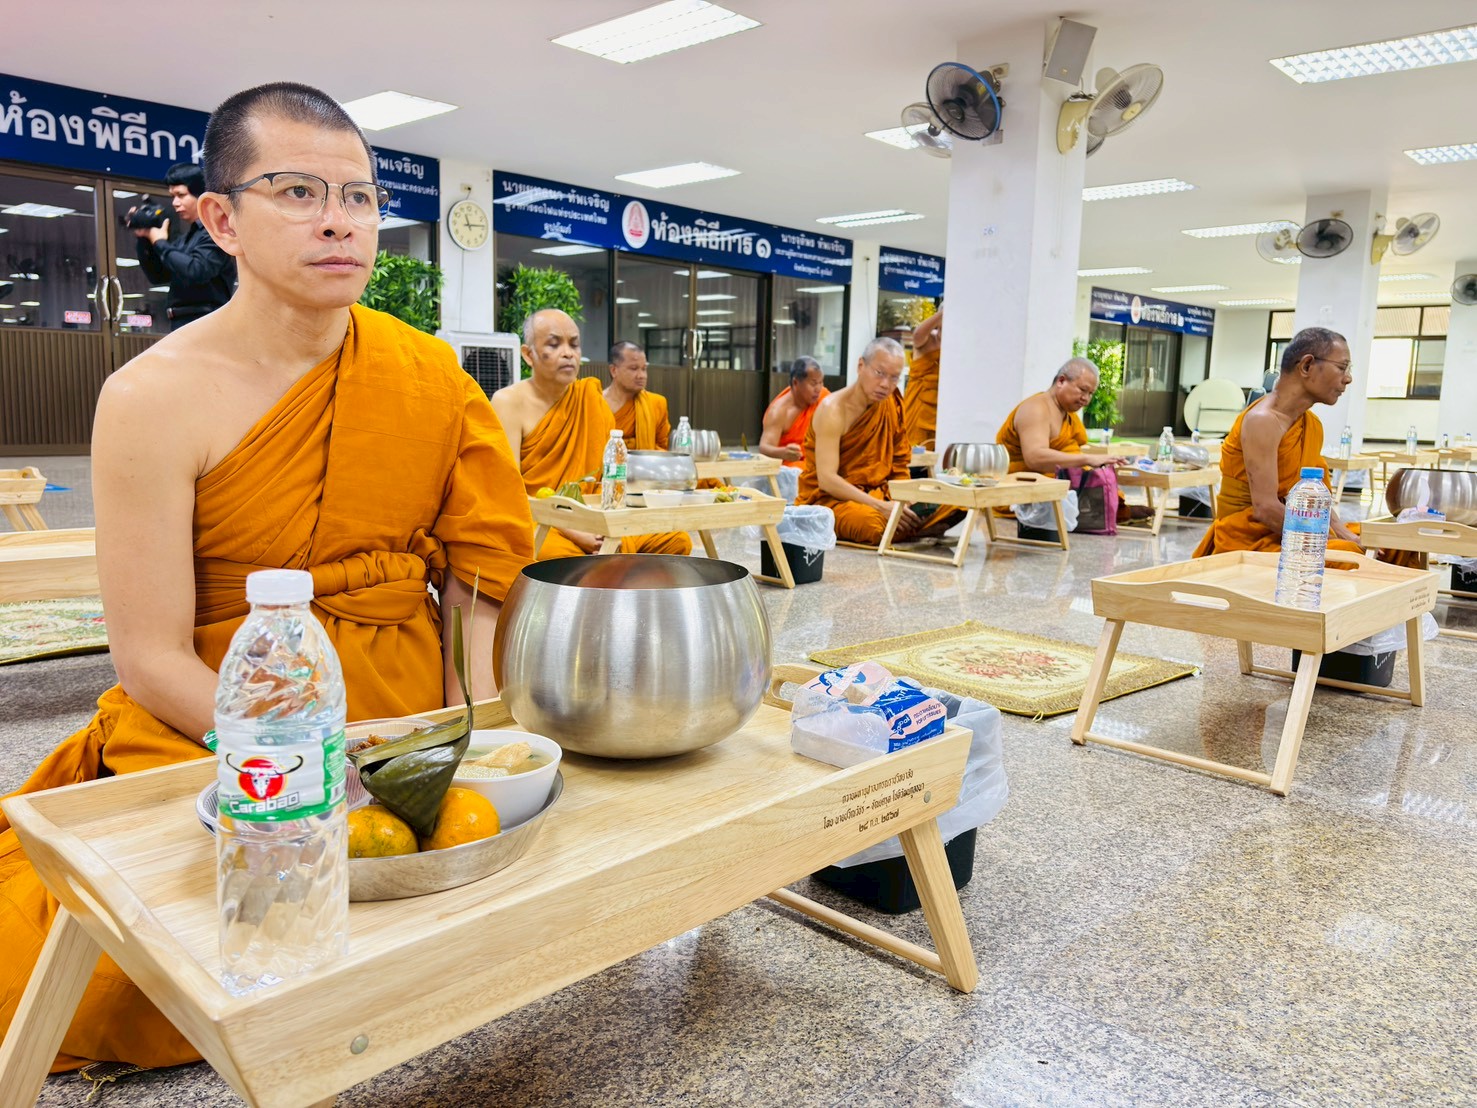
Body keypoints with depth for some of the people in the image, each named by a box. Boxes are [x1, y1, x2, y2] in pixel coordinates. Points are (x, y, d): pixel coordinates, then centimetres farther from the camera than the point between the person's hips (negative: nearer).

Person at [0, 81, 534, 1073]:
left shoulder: (429, 374, 1)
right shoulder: (156, 398, -10)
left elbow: (484, 563, 2)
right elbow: (151, 656, -10)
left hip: (403, 724, 4)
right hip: (205, 733, -3)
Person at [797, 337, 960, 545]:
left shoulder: (892, 403, 5)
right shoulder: (833, 409, -16)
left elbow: (898, 462, 11)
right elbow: (826, 480, -23)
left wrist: (904, 500, -9)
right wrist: (882, 507, -28)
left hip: (877, 495, 5)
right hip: (829, 499, -5)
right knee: (871, 521, -37)